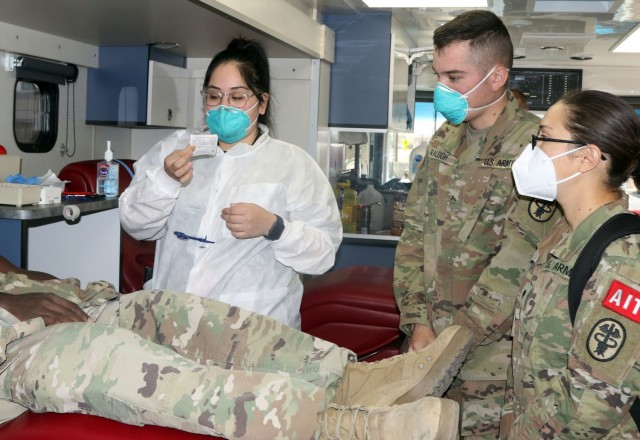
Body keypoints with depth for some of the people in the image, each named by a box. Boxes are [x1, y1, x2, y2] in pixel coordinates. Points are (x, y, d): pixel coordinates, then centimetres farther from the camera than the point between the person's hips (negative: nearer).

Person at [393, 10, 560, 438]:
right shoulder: (444, 140, 7)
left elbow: (519, 262, -19)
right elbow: (414, 231, 7)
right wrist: (418, 322, -2)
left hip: (490, 351, -6)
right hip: (430, 339, 6)